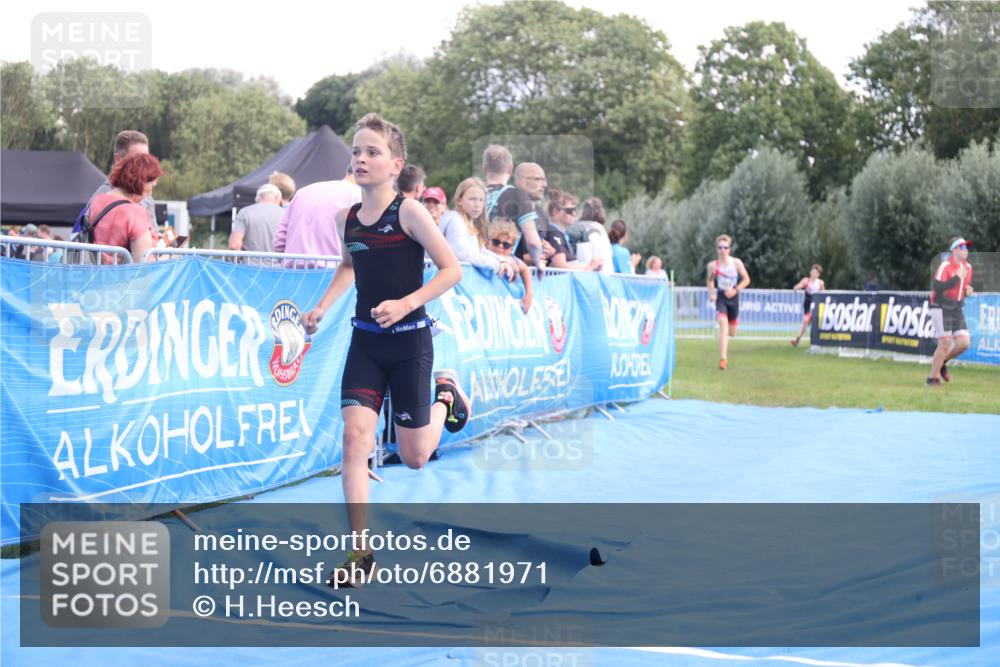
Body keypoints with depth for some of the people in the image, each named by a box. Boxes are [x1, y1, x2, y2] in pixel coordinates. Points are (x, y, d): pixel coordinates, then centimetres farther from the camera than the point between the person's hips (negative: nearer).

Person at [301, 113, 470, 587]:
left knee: (414, 457, 6)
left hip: (409, 343, -4)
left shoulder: (408, 212, -14)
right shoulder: (346, 219, 2)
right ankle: (360, 553, -4)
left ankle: (445, 395, 40)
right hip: (365, 341, 4)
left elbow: (451, 270, -13)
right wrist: (321, 308, 10)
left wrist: (406, 303, -24)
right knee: (355, 437, -11)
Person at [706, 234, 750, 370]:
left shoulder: (736, 263, -7)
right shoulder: (712, 265, -7)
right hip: (720, 297, -2)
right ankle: (722, 359, -24)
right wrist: (711, 294, -3)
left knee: (732, 332, 10)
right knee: (723, 324, -24)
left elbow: (746, 279, 0)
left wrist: (736, 290, -13)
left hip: (733, 297, 2)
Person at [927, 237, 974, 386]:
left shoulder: (968, 267, 9)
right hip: (941, 308, -7)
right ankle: (933, 378, 3)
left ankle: (942, 362, 22)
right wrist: (957, 278, -28)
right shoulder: (945, 266, -16)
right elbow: (937, 287, -27)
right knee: (945, 344, -10)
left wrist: (968, 290, -1)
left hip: (957, 309, 7)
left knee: (964, 343, -3)